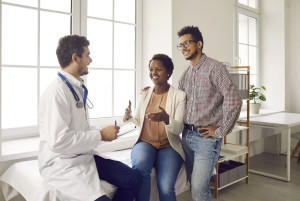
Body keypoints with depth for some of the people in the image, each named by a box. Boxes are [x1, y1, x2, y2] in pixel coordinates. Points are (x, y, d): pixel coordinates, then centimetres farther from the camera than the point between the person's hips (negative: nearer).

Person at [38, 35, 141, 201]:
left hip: (83, 156, 9)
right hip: (61, 164, -8)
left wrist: (106, 133, 3)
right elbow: (58, 142, -25)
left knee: (133, 179, -3)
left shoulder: (78, 88, 13)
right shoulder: (57, 91, -18)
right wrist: (100, 135, -17)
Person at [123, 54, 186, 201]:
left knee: (165, 188, -26)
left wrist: (166, 119, -27)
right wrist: (129, 117, -5)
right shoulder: (144, 95, 10)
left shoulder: (179, 96, 0)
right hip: (145, 143, 2)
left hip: (169, 146, -2)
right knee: (140, 166, -33)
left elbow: (179, 128, -6)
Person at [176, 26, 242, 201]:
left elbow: (234, 101, -18)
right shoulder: (186, 74, 13)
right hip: (187, 135, 7)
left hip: (206, 138, -7)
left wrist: (220, 131, -15)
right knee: (194, 184, 14)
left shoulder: (214, 68, -10)